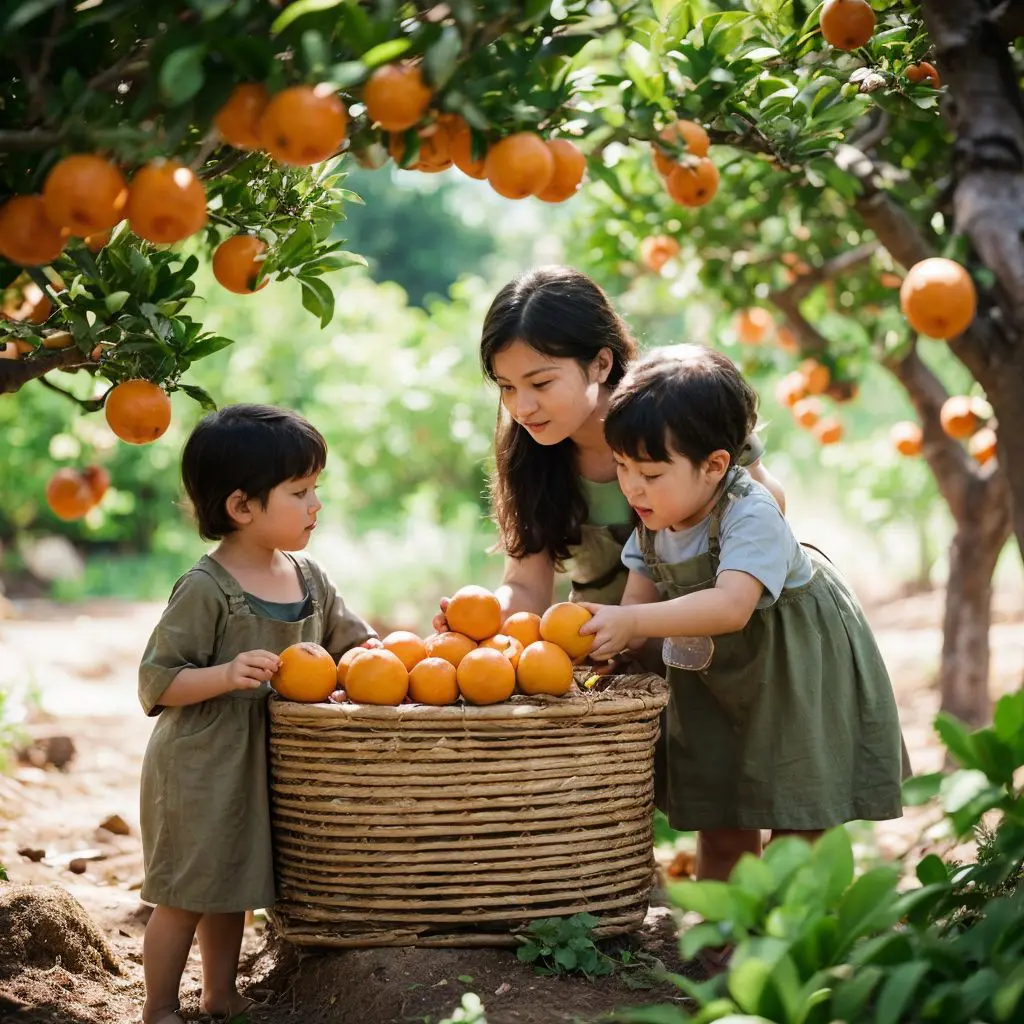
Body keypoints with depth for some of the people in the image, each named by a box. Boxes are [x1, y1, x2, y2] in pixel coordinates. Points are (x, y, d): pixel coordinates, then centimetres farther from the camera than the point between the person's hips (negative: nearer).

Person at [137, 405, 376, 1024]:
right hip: (199, 769, -7)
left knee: (231, 888, 20)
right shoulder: (205, 590, -19)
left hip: (265, 765, 7)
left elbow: (352, 639, 13)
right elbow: (157, 682, -18)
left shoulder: (308, 578, 3)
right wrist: (228, 675, -33)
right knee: (185, 897, 3)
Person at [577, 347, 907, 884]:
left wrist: (632, 623, -49)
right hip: (715, 675, 6)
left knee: (796, 825, -2)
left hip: (801, 674, -6)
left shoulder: (751, 514, -31)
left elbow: (732, 606, -45)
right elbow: (636, 608, -6)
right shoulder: (652, 524, -8)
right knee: (720, 829, 10)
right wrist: (595, 633, -28)